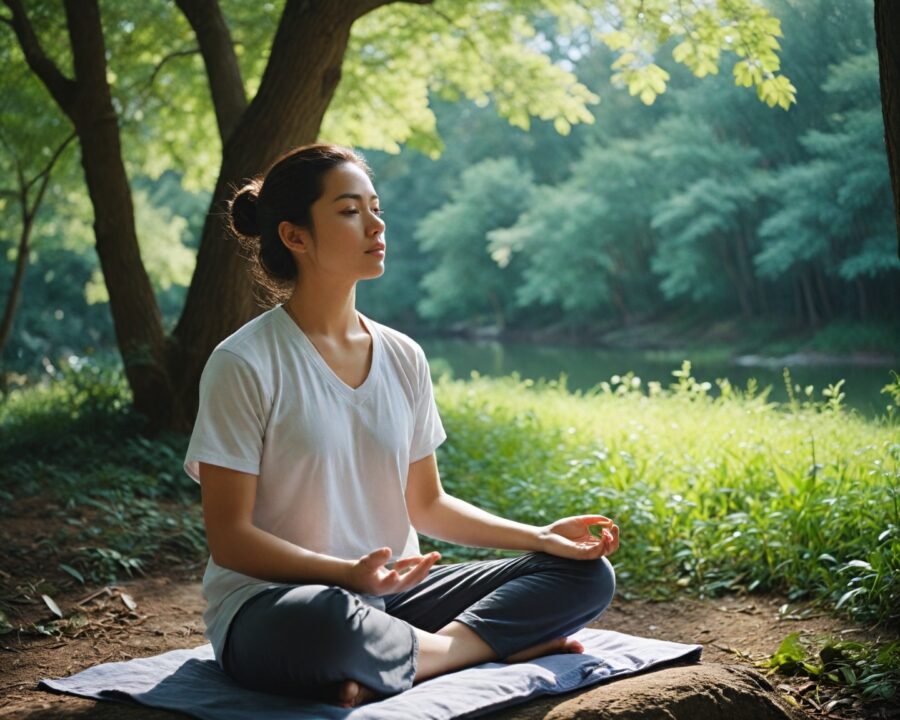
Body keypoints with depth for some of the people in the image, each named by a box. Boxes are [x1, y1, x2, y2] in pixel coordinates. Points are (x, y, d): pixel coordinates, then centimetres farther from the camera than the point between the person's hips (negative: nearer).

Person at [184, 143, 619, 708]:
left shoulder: (403, 358, 7)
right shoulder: (245, 365, -11)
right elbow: (229, 539, -12)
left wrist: (540, 536, 1)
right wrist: (351, 573, -27)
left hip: (393, 594, 6)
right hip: (273, 606, -6)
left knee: (587, 573, -4)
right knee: (328, 623, -43)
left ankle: (424, 655, -20)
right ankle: (467, 648, -15)